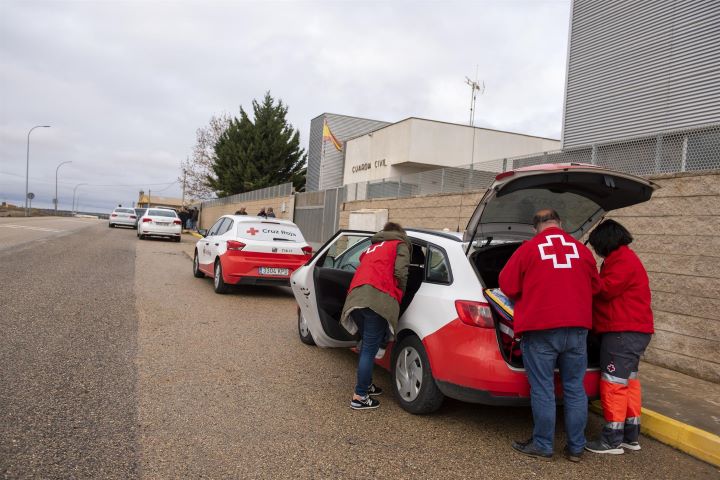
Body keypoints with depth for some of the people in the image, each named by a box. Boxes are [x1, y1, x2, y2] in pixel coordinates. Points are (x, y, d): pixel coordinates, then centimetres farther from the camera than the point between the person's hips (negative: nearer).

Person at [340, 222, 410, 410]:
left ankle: (366, 384, 29)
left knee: (367, 345, 21)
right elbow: (400, 273, 2)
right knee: (370, 348, -4)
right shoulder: (400, 245, 17)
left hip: (355, 296, 7)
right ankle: (360, 397, -2)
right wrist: (400, 296, 17)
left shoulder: (373, 246, 36)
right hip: (377, 298, -6)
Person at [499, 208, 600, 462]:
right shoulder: (582, 250, 7)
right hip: (577, 329, 4)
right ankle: (575, 447, 19)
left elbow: (507, 285, -1)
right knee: (575, 388, 12)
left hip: (540, 329, -4)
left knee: (542, 389, 4)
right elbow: (595, 287, 18)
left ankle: (543, 445, 12)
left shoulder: (528, 249, -4)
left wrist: (524, 299, 19)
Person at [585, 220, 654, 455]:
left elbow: (606, 289, -20)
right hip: (633, 331, 11)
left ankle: (612, 440, -2)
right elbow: (611, 291, 19)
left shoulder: (623, 260, -13)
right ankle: (630, 436, 23)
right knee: (627, 382, 15)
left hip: (624, 332, -11)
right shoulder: (624, 257, 21)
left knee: (614, 383, -7)